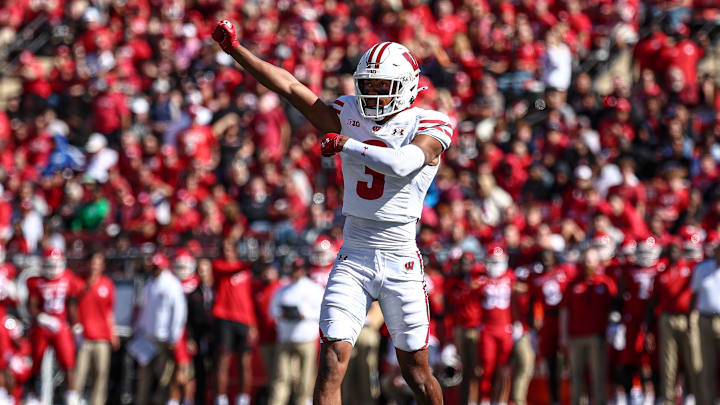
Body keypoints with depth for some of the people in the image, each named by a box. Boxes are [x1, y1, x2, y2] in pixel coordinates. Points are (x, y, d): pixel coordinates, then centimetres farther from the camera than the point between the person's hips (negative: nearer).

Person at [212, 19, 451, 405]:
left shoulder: (427, 126, -4)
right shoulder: (348, 116, 9)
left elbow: (403, 164, -23)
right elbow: (290, 86, 6)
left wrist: (345, 145, -16)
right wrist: (235, 48, 1)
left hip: (400, 261, -3)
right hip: (352, 257, 3)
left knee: (416, 372, 6)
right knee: (332, 362, -12)